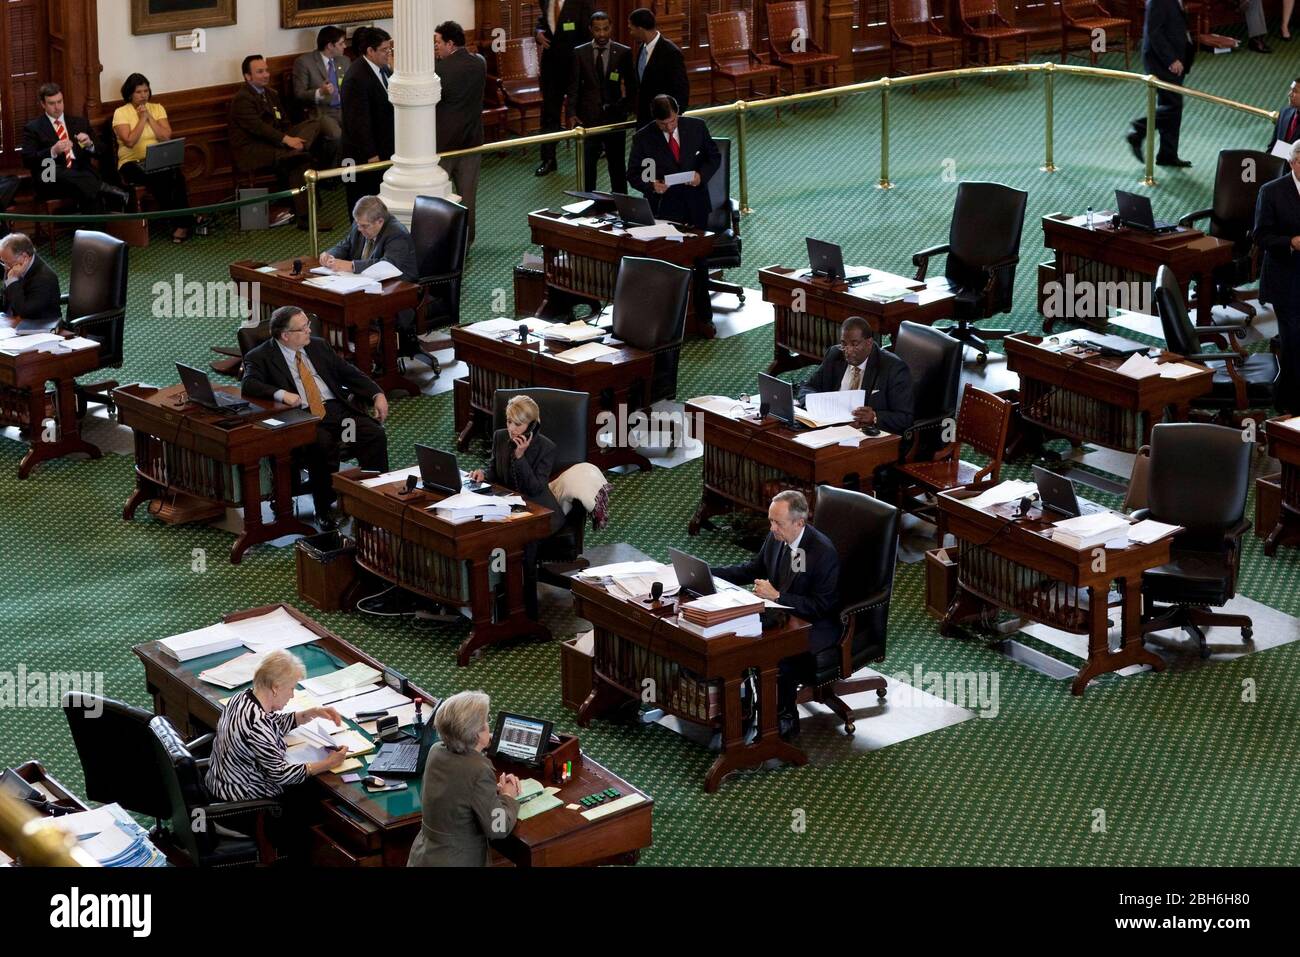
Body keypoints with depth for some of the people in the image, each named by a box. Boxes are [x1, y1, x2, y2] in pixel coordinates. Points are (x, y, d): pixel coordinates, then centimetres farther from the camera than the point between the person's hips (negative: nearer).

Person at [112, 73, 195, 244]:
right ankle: (180, 222, -23)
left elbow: (166, 137, 0)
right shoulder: (121, 113, 2)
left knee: (177, 174, -30)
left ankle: (181, 223, -24)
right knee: (160, 177, -34)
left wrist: (149, 117, -5)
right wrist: (142, 119, -8)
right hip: (132, 163, -3)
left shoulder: (157, 108, 13)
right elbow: (130, 141, -13)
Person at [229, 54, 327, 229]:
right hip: (250, 151, -9)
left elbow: (284, 123, 15)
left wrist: (292, 138, -8)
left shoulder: (271, 94, 20)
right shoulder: (242, 99, -9)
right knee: (300, 160, -28)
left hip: (271, 143, 9)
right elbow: (257, 126, -22)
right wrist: (285, 139, -31)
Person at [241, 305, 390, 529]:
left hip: (338, 409, 5)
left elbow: (349, 373, 19)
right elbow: (249, 385, -14)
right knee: (322, 445, -36)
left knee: (375, 435, -21)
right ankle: (324, 509, -20)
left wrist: (377, 394, 6)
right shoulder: (260, 357, 2)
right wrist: (281, 393, -30)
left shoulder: (318, 346, 16)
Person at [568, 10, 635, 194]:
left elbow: (631, 86, 5)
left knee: (617, 165, 8)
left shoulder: (623, 53, -1)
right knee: (587, 167, 0)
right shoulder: (580, 53, 1)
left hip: (614, 118, 0)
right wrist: (572, 113, -9)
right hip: (588, 118, 0)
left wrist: (625, 108, -8)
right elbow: (574, 86, 2)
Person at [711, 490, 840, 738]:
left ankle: (786, 717, -11)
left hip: (816, 624, -7)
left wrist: (777, 596, -28)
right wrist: (708, 573, 2)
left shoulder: (824, 552, -23)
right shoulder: (776, 537, -3)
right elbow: (753, 568, 14)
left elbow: (821, 606, -22)